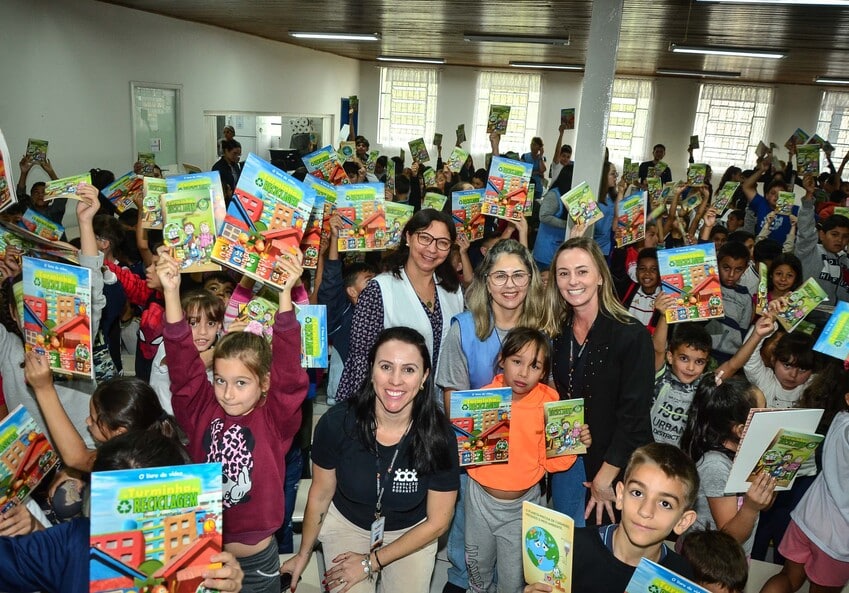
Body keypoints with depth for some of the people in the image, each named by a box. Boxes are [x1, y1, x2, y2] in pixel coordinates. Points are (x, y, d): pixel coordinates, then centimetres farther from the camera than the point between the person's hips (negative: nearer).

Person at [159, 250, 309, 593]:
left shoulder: (275, 418, -12)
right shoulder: (202, 411, -6)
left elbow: (288, 368, -24)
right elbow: (183, 362, -14)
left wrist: (285, 295, -33)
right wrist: (171, 292, -24)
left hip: (256, 560, -2)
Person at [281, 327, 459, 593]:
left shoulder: (439, 435, -27)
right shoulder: (337, 422, -26)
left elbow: (437, 522, -14)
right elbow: (320, 493, -7)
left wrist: (371, 562, -10)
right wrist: (304, 554, 6)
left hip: (411, 532, 0)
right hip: (346, 523, 0)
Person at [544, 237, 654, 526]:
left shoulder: (632, 335, -16)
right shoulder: (556, 333, 1)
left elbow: (634, 414, -17)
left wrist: (604, 479, -15)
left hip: (617, 467, -4)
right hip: (567, 461, 5)